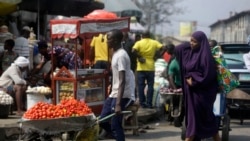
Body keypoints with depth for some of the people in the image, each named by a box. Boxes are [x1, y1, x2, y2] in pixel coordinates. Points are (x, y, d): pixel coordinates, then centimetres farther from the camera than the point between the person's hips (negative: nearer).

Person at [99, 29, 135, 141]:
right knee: (103, 121, 10)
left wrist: (118, 103, -32)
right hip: (114, 94, 10)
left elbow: (122, 81, -25)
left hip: (123, 96, -10)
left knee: (115, 125, -10)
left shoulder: (121, 56, -18)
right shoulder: (116, 53, 13)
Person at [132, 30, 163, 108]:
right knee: (150, 86, 6)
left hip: (141, 68, -1)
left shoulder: (139, 43, -3)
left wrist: (139, 57, -8)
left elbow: (133, 50, -20)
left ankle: (142, 103, 5)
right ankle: (149, 103, 4)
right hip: (151, 68, 1)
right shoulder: (154, 42, 2)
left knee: (141, 86, 5)